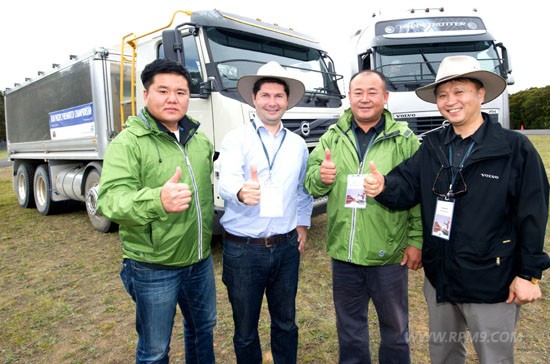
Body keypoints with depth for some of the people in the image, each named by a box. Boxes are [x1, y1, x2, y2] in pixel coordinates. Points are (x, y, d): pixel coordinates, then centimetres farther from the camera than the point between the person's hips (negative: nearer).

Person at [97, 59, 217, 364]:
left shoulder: (201, 141, 7)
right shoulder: (128, 142, -13)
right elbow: (110, 199, -25)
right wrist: (157, 200, -44)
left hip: (200, 261, 6)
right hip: (154, 268, -5)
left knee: (203, 329, 24)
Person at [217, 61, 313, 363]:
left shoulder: (298, 144, 7)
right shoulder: (236, 139, -6)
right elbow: (227, 181, -23)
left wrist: (303, 223, 9)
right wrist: (241, 192, -44)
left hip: (286, 247, 3)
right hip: (243, 248, -3)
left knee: (286, 324, 20)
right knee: (245, 330, 14)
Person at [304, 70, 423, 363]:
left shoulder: (404, 139, -5)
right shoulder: (332, 137, 3)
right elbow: (310, 184, 3)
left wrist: (416, 240, -8)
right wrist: (320, 176, -19)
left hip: (389, 254, -2)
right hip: (343, 253, 3)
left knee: (394, 327, 20)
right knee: (349, 327, 22)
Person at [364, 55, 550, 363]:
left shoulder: (516, 148, -11)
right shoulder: (432, 146, 2)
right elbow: (407, 185, -8)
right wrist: (385, 187, -31)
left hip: (491, 282, -4)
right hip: (439, 278, 4)